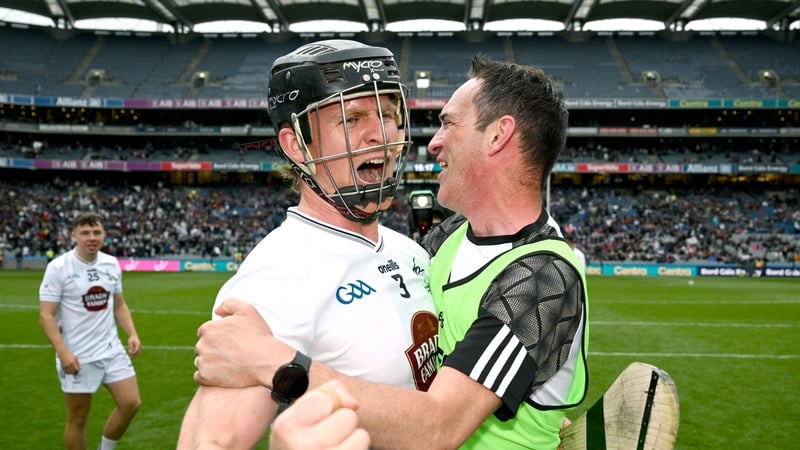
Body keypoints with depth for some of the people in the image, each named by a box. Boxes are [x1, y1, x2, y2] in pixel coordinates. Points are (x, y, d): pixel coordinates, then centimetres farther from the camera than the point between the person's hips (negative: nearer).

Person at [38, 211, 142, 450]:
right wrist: (63, 352, -22)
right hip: (76, 357, -4)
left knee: (131, 403, 1)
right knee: (78, 417, 7)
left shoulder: (111, 264, 4)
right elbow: (46, 315, -13)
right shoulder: (58, 267, -11)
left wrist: (132, 334, 0)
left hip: (112, 350, 5)